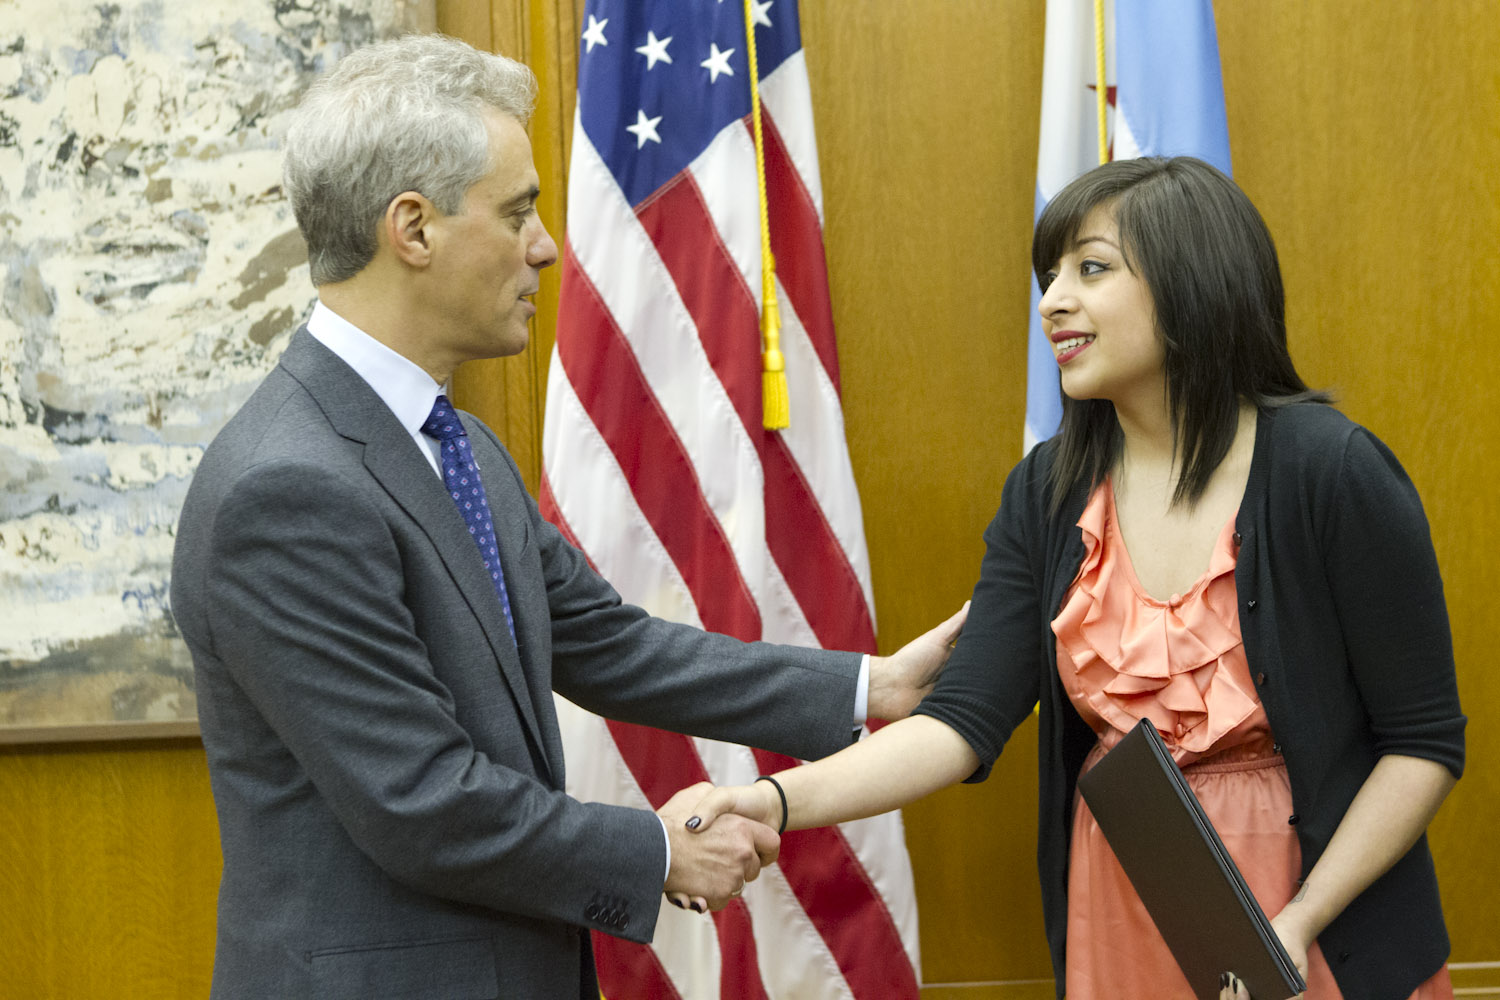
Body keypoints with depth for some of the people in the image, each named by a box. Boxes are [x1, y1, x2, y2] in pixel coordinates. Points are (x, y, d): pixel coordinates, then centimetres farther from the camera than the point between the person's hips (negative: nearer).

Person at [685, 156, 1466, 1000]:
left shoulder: (1332, 474, -14)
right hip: (1116, 910, 4)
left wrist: (1298, 922, -21)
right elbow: (967, 719, -10)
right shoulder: (1048, 493, -1)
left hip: (1318, 925, -4)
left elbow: (1425, 740, -11)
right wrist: (778, 801, -24)